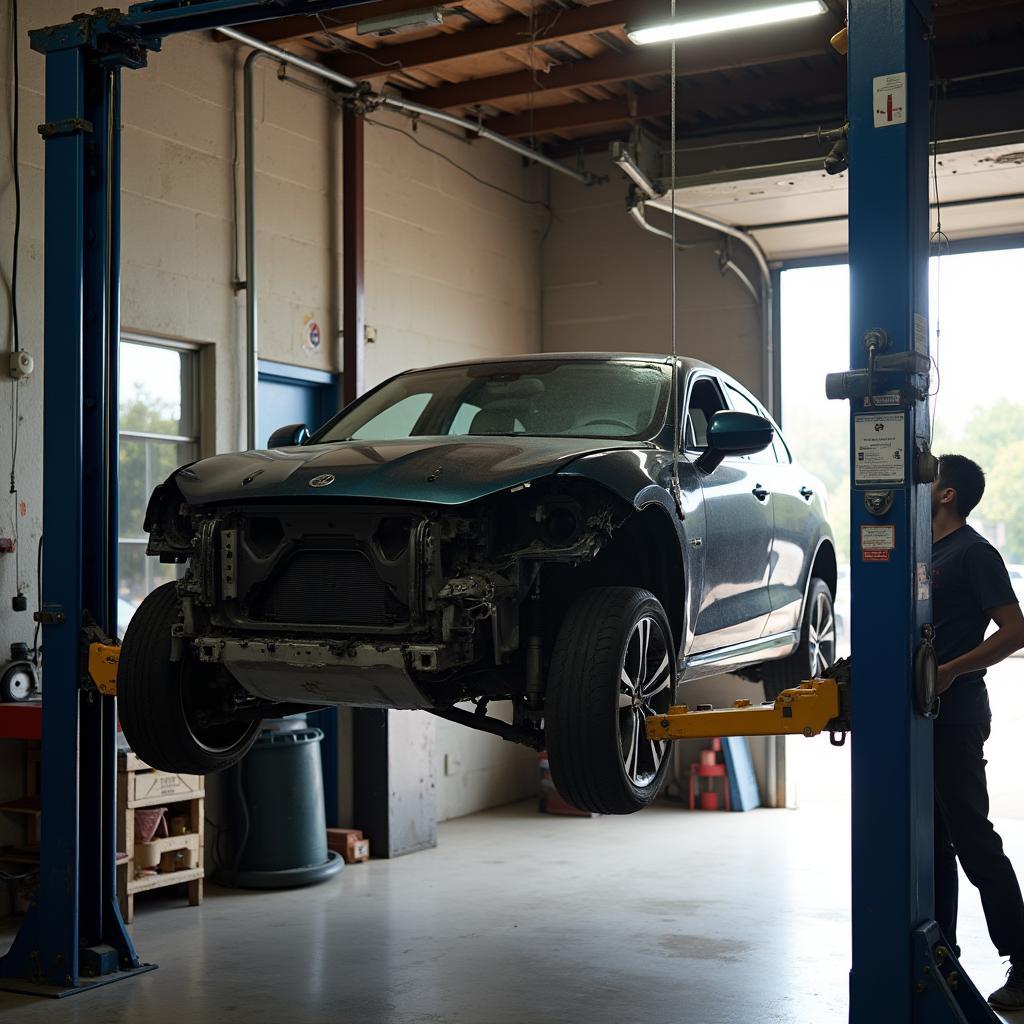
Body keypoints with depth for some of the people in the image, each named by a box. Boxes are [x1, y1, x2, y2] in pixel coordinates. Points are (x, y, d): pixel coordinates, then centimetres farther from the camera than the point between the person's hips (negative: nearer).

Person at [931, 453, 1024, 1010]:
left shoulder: (973, 553, -10)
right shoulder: (923, 551, 16)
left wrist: (951, 670, -24)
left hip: (955, 713, -9)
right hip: (921, 713, 9)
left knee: (973, 838, -7)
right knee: (932, 839, 13)